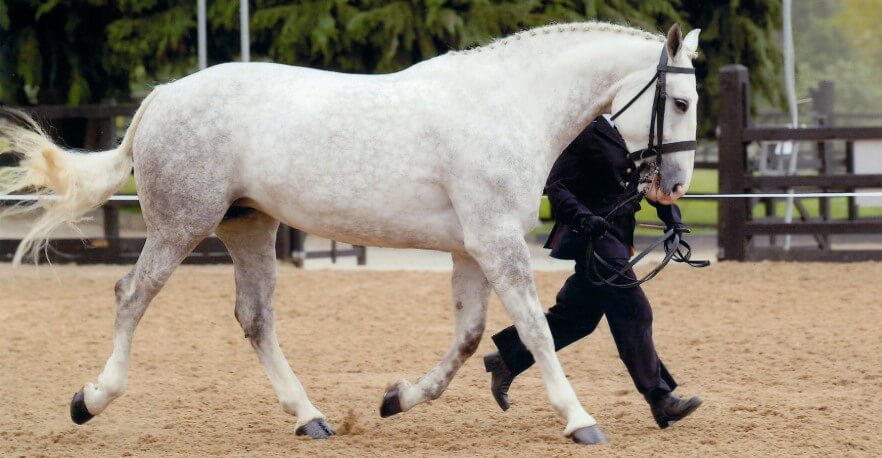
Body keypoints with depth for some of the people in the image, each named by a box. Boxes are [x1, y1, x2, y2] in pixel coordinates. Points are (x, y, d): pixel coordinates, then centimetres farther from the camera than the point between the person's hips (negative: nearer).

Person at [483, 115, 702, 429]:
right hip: (593, 238, -9)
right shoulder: (585, 132, -13)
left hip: (616, 237, 9)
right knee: (633, 312, -10)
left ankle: (506, 360, 27)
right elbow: (556, 186, -13)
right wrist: (584, 217, -28)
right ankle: (660, 400, -8)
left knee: (578, 316, 15)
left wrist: (672, 219, 2)